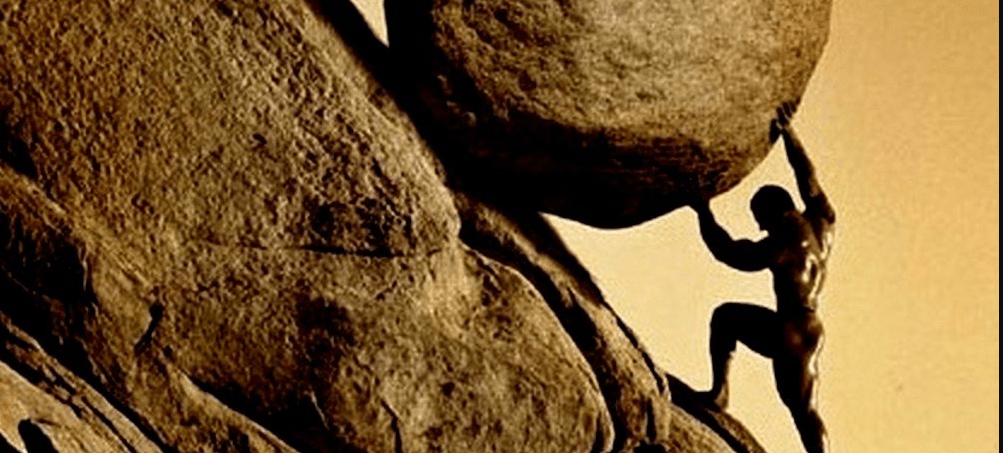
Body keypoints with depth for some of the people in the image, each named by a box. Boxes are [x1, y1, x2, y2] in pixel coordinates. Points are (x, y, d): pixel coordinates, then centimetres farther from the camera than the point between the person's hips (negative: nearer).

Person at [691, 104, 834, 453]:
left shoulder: (785, 243, -17)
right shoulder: (823, 225, 4)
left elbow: (730, 253, -14)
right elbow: (809, 179, 17)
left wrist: (704, 214, -7)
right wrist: (789, 134, 21)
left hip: (787, 331, -7)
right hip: (811, 332, 7)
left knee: (724, 317, 13)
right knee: (803, 408, 14)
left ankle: (719, 390, 6)